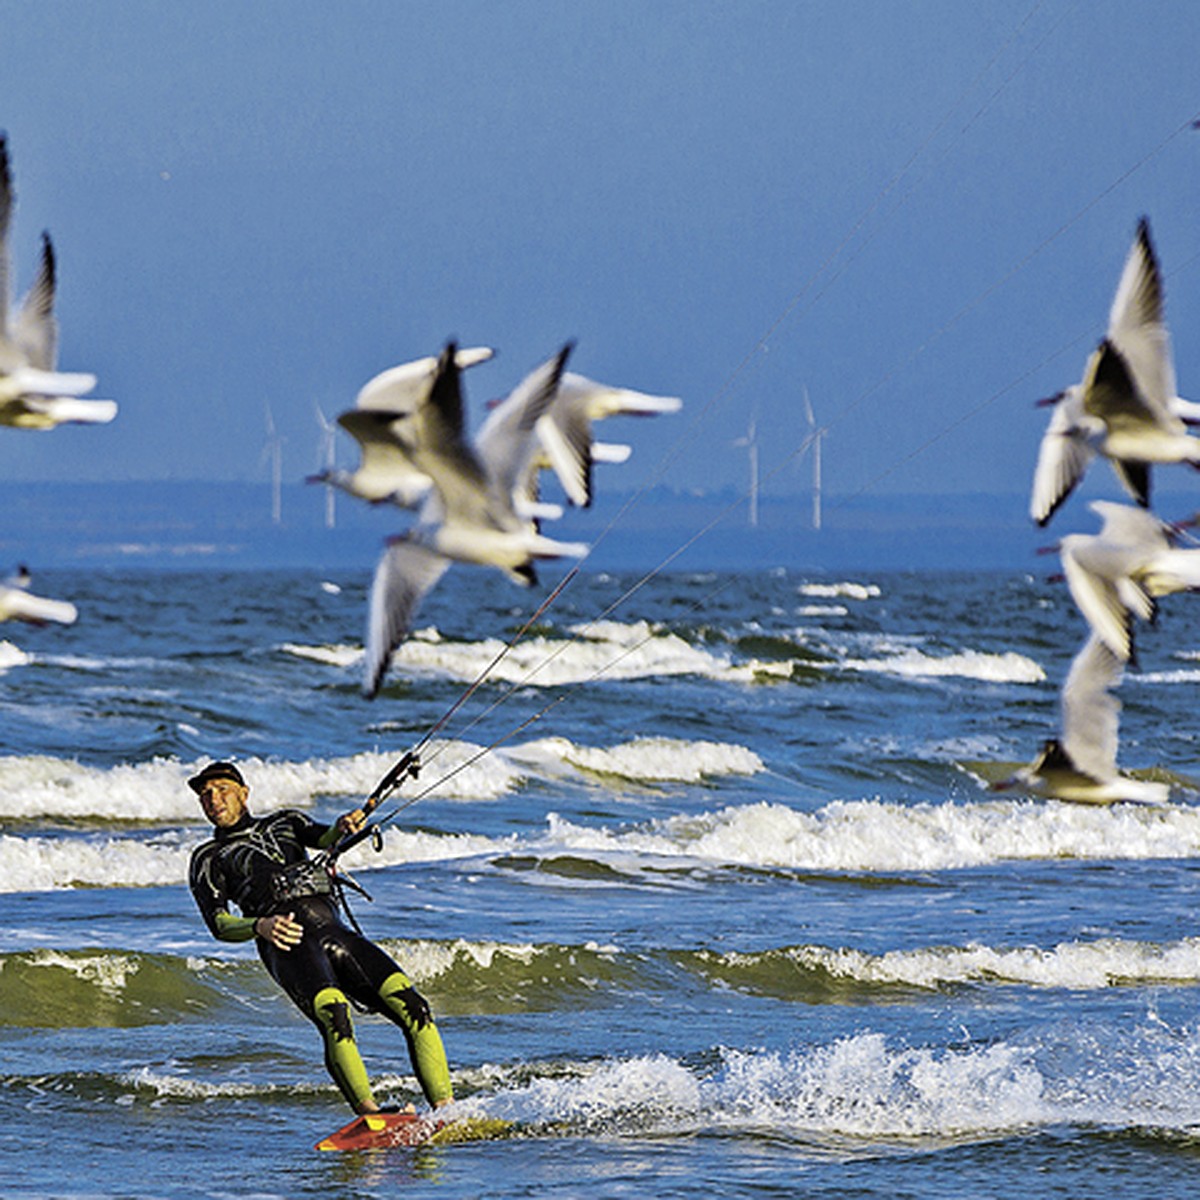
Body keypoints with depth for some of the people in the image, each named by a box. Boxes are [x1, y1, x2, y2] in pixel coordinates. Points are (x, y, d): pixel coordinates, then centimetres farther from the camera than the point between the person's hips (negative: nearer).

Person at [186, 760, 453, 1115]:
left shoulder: (284, 823, 29)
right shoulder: (207, 860, 21)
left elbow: (324, 839, 8)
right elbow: (218, 924, 6)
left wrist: (342, 829, -17)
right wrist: (259, 926, -16)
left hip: (331, 929, 4)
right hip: (287, 944, -4)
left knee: (411, 1007, -17)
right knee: (332, 1013, -34)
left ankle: (445, 1109, -22)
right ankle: (368, 1111, -47)